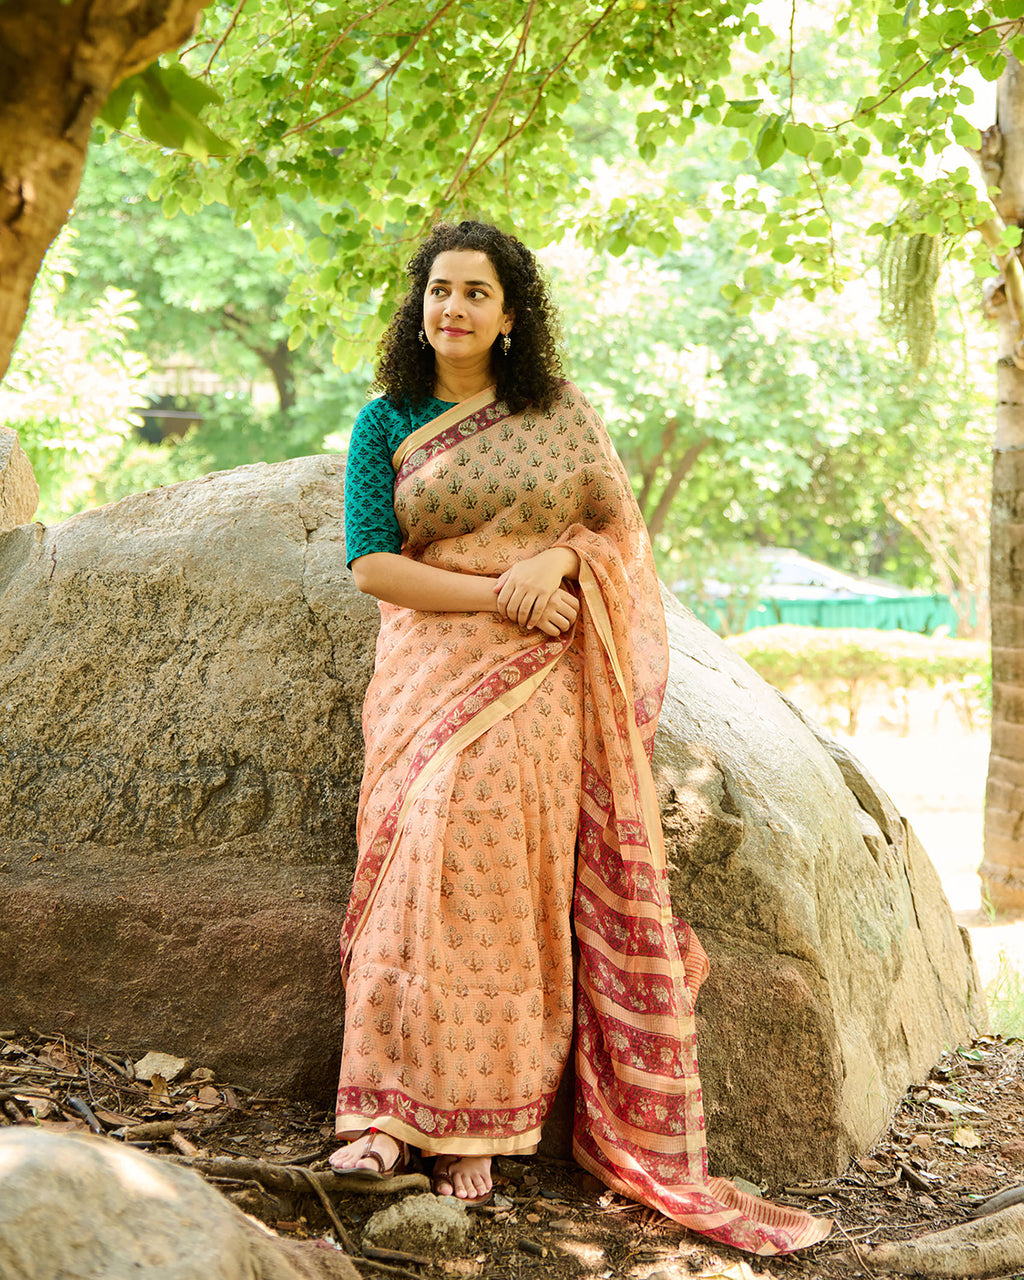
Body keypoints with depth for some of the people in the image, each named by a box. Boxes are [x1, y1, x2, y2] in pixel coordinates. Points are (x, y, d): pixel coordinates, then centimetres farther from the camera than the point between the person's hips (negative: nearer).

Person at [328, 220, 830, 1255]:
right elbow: (371, 563, -2)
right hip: (429, 670, 1)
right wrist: (498, 593, -11)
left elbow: (621, 531, 12)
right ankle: (388, 1115, -8)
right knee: (421, 869, -12)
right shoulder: (384, 425, 8)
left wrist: (557, 559, -10)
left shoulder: (563, 418, 10)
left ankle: (474, 1129, -6)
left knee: (496, 877, -10)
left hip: (534, 682, -1)